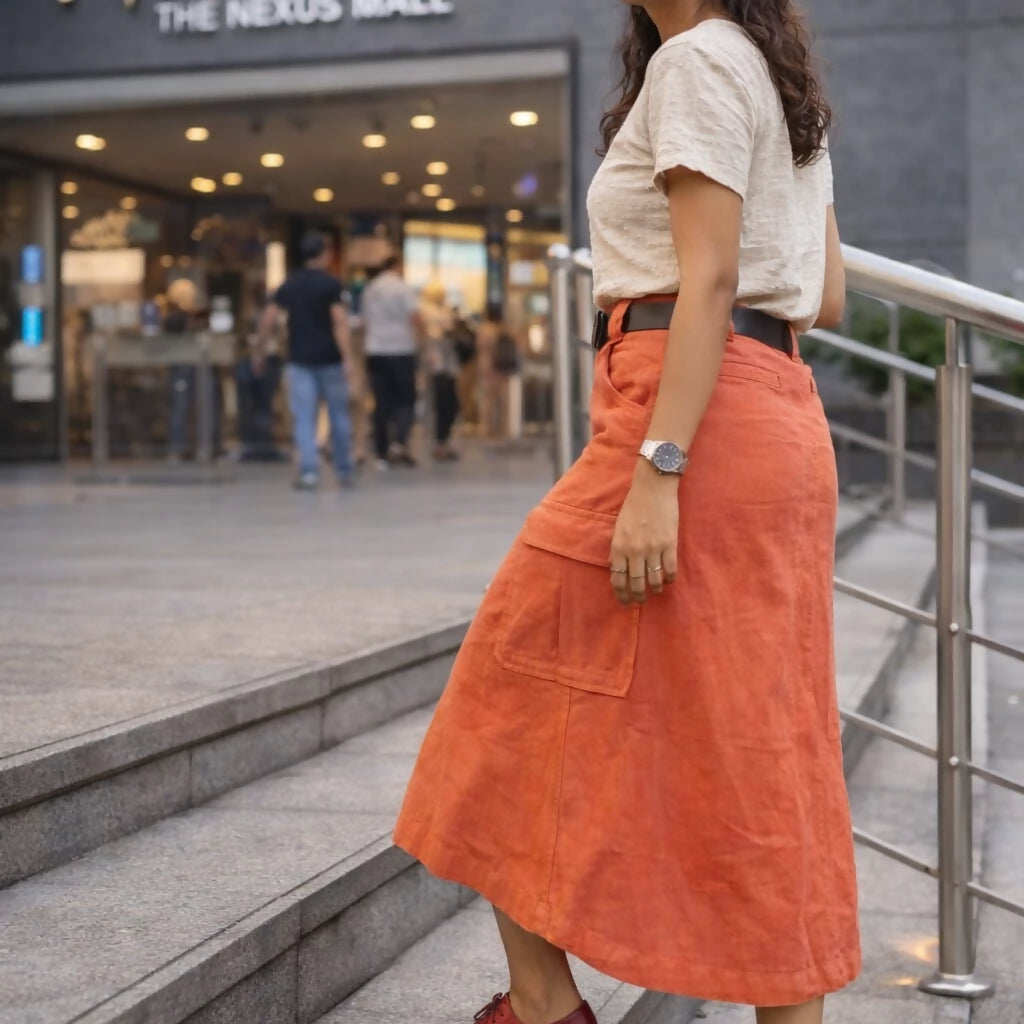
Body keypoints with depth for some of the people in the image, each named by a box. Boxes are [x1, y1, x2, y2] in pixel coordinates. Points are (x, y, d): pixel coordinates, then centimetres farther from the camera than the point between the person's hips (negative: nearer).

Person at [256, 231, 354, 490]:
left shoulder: (289, 285, 6)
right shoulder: (331, 283, -6)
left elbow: (268, 318, 2)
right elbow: (339, 321, -15)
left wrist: (259, 351, 10)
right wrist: (346, 357, -18)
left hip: (300, 360, 2)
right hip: (329, 359, -2)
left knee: (304, 418, 1)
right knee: (339, 415, 10)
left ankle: (309, 472, -9)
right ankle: (345, 471, 17)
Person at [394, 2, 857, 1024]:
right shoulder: (788, 85, 21)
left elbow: (709, 283, -16)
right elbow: (825, 298, 18)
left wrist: (656, 473, -22)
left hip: (693, 415, -10)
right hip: (782, 416, 10)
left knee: (522, 675, 0)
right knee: (757, 739, 9)